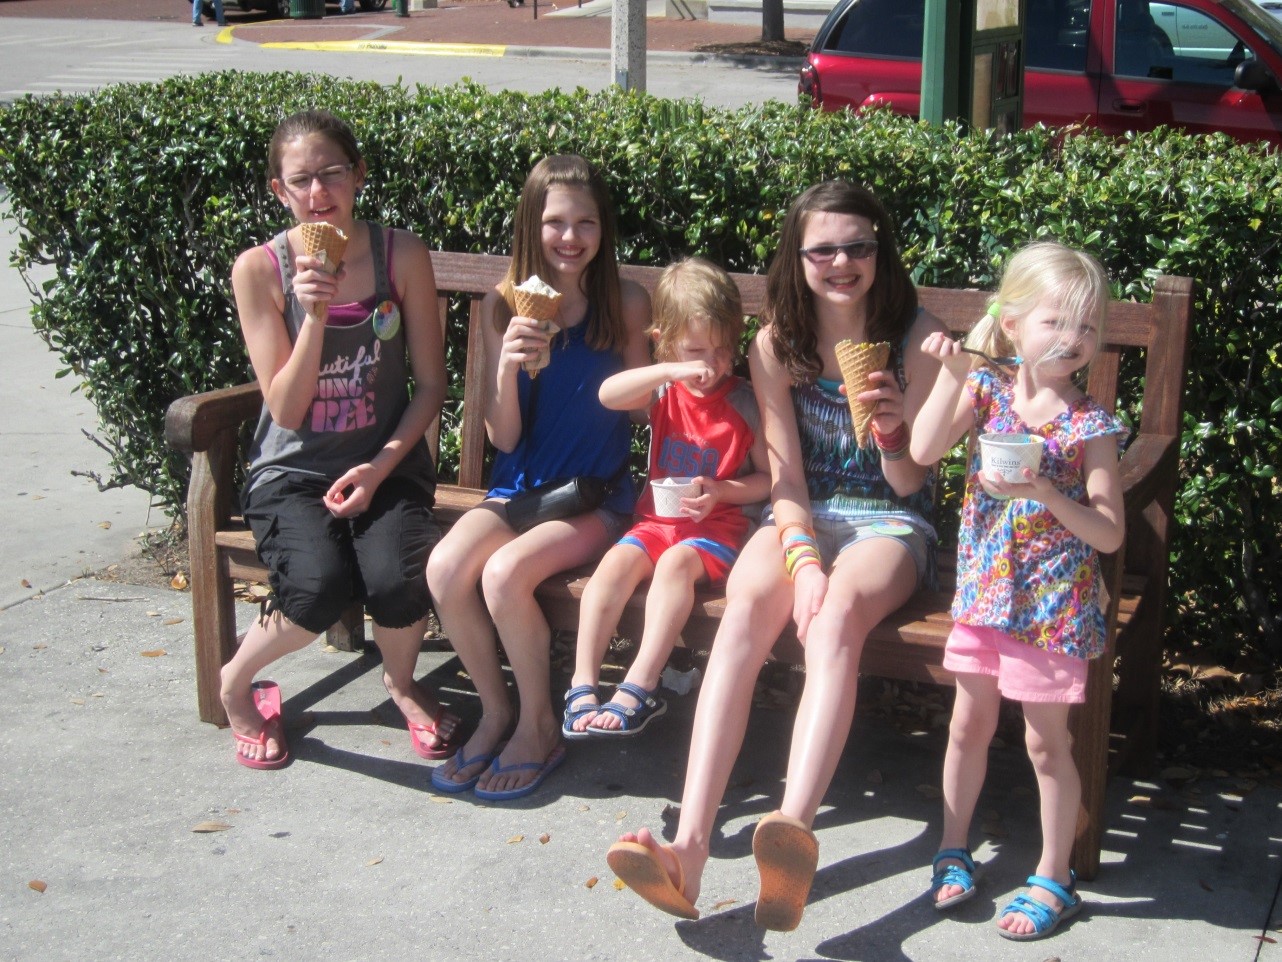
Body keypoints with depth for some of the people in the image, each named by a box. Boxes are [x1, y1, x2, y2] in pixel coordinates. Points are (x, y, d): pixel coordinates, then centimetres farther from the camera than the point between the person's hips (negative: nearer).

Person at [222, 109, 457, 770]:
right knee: (321, 585, -30)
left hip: (386, 463, 1)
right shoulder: (259, 270, -8)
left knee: (397, 580, -28)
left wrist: (381, 466, -14)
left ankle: (401, 683, 9)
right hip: (293, 471, -1)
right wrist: (314, 315, -23)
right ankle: (236, 682, 4)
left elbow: (429, 385, -1)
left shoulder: (402, 256, -5)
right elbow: (286, 410, -10)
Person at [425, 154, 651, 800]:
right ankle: (494, 710, -1)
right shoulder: (502, 307, 0)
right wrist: (508, 366, -20)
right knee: (445, 567, -25)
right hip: (517, 487, 3)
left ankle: (538, 725, -4)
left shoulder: (626, 304, -3)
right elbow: (503, 437, -3)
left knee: (505, 572, -28)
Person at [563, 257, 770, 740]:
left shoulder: (745, 402, -1)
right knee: (616, 563, -25)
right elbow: (608, 394, -15)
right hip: (658, 516, 3)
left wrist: (721, 491, -17)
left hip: (719, 522, -3)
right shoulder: (663, 392, 6)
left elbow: (769, 478, 1)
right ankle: (583, 686, -26)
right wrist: (669, 371, -28)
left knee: (676, 563, -33)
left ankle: (638, 689, -35)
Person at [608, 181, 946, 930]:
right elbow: (785, 472, -2)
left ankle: (795, 827, -57)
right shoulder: (777, 342, 2)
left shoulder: (919, 337, -4)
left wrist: (891, 430, -26)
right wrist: (802, 559, -20)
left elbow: (907, 483, -3)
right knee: (745, 609, -33)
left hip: (889, 522, -1)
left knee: (836, 615, -37)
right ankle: (689, 851, -45)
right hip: (803, 515, 2)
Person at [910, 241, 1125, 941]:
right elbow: (924, 450, -13)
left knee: (1046, 740, 6)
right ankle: (954, 849, 35)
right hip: (984, 590, 4)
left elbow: (1109, 534, -13)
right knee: (969, 723, 16)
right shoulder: (987, 390, -2)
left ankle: (1054, 878, 23)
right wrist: (952, 374, -20)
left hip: (1053, 606, -3)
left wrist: (1047, 493, -28)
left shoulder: (1091, 425, -11)